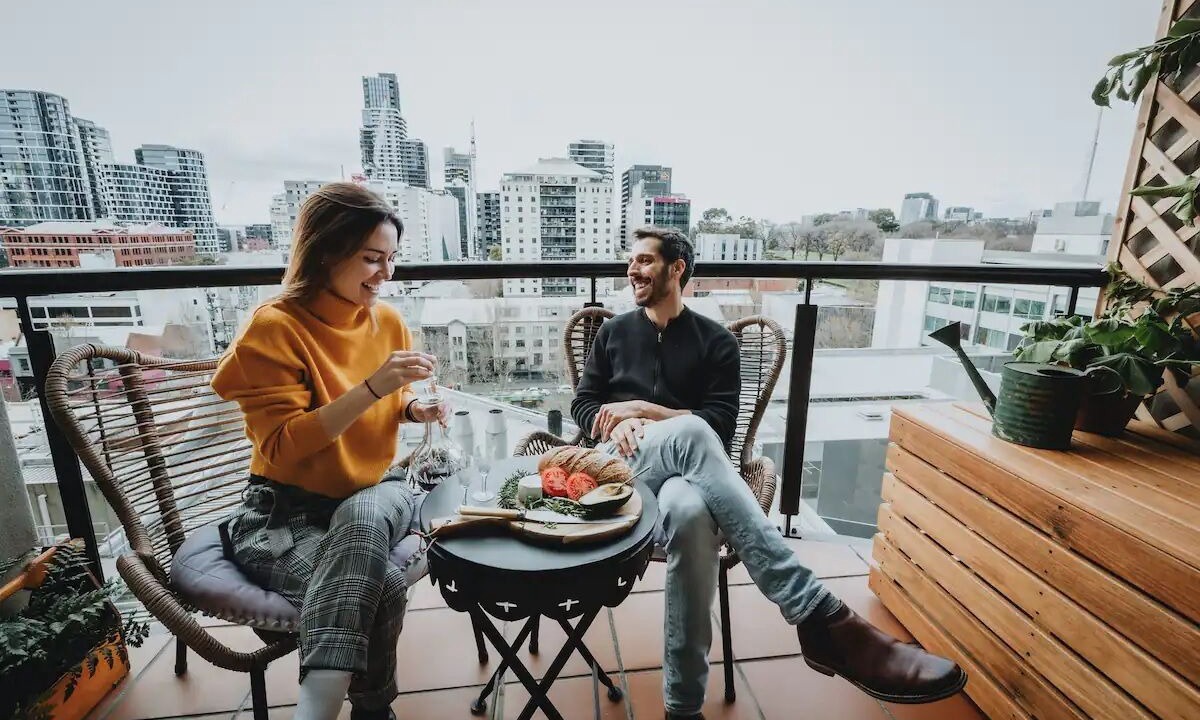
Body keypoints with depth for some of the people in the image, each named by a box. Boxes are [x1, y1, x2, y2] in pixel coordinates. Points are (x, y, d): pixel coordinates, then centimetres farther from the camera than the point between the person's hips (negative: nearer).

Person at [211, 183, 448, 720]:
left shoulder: (388, 321, 2)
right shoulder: (275, 328, -14)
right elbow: (282, 448, -20)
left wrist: (414, 408, -5)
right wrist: (372, 388, -30)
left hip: (373, 494, 4)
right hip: (286, 510, -3)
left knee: (361, 518, -35)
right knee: (383, 584, -32)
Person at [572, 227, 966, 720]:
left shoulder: (715, 341, 12)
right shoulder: (613, 332, 19)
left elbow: (721, 425, 0)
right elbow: (582, 405, 14)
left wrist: (643, 408, -7)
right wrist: (620, 423, -10)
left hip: (685, 470, 0)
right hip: (622, 462, 0)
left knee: (690, 513, -43)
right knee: (688, 433, -39)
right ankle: (821, 618, -41)